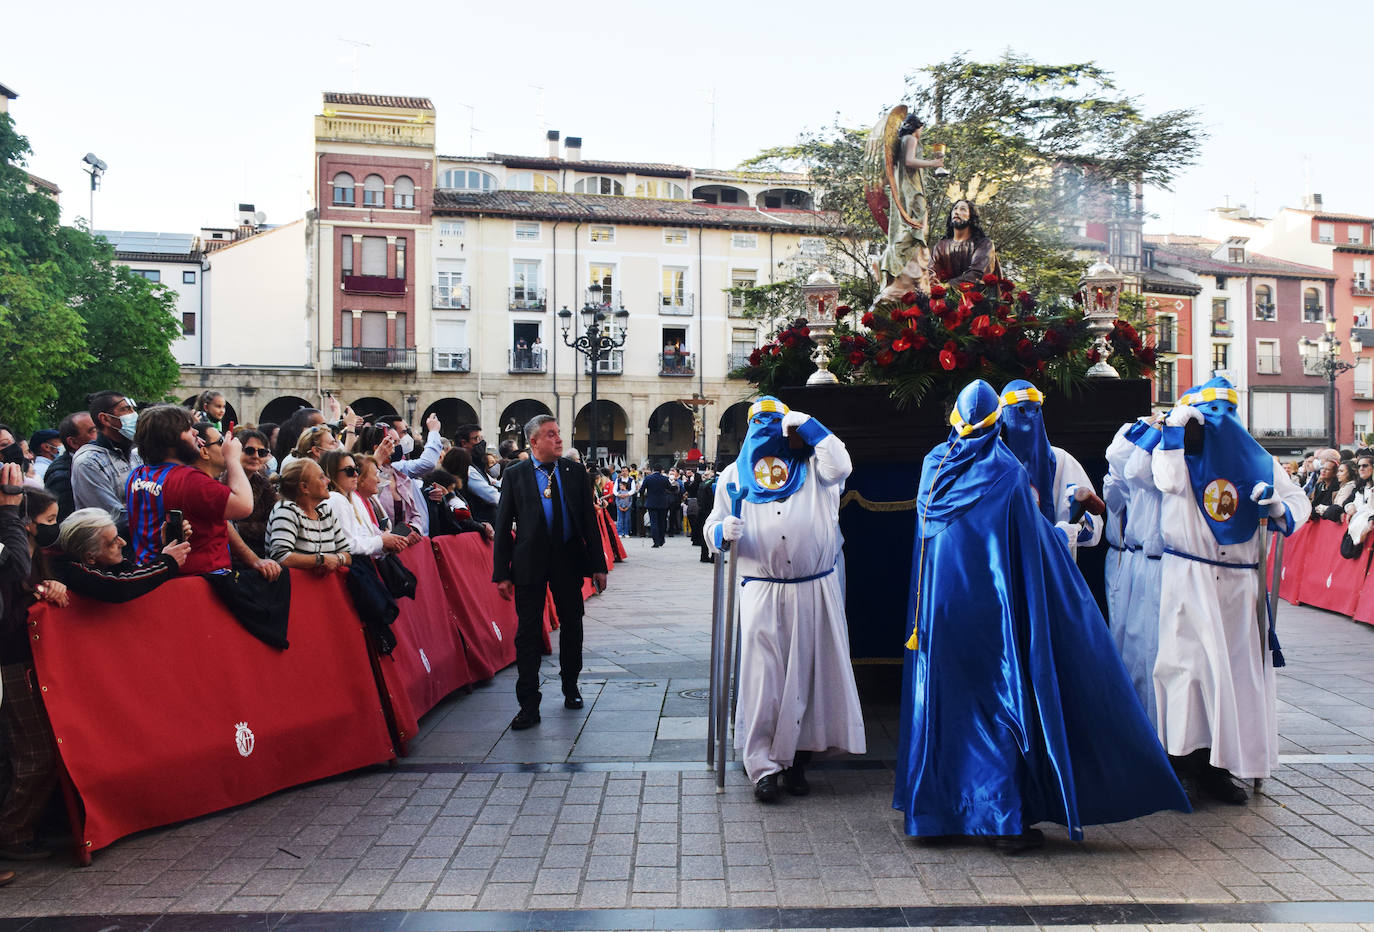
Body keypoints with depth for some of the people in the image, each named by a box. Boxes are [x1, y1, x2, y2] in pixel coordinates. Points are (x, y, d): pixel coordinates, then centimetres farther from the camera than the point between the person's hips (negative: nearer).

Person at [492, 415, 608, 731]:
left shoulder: (575, 472, 4)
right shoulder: (515, 475, -1)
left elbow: (589, 519, 5)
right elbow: (503, 526, -1)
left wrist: (598, 565, 1)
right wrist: (502, 573, -6)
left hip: (568, 559, 2)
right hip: (530, 562, -2)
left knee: (572, 625, 14)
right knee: (528, 633, 0)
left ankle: (571, 687, 35)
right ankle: (529, 705, 8)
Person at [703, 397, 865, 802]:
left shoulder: (812, 465, 12)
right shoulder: (735, 474, 13)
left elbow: (840, 466, -9)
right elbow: (713, 526, 12)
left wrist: (808, 424, -4)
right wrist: (723, 531, -12)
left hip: (814, 591, 1)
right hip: (761, 594, -1)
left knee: (808, 675, 5)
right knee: (762, 677, -7)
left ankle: (797, 761, 16)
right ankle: (763, 766, 0)